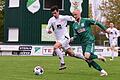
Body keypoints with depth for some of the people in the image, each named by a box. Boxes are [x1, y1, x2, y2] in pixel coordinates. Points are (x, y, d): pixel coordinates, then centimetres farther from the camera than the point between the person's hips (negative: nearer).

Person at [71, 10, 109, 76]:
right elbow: (76, 35, 16)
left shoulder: (86, 20, -6)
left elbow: (97, 23, 1)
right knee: (88, 60, -1)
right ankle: (102, 71, 8)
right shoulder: (74, 25, 10)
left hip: (90, 41, -6)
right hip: (83, 43, 6)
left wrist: (105, 29, 4)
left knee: (87, 56, -27)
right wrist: (72, 38, -6)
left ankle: (99, 57, 1)